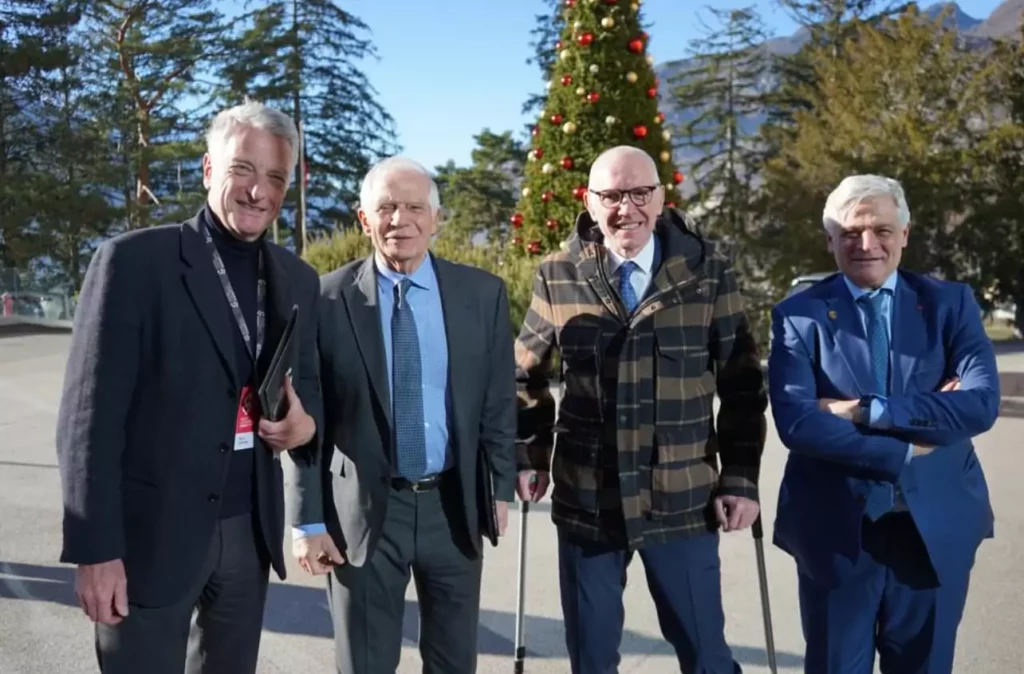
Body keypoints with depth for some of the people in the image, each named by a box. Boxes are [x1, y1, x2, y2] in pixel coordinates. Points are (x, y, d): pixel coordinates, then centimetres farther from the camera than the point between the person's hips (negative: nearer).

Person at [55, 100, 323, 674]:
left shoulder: (299, 279, 6)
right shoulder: (132, 260, -10)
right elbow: (91, 412, -11)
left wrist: (305, 424, -9)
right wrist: (95, 548, -14)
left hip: (251, 529, 5)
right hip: (151, 530, -5)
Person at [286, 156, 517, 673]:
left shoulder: (483, 294, -1)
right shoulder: (329, 298, -6)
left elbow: (499, 401, 5)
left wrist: (501, 487, 3)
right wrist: (309, 519, -5)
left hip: (453, 505, 2)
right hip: (362, 508, -1)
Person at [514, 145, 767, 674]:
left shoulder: (708, 271, -4)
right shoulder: (557, 277, -2)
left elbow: (741, 384, 0)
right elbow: (526, 374, 12)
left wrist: (741, 478, -3)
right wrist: (530, 456, 7)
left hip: (684, 501, -1)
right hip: (584, 501, 1)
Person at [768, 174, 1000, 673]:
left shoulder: (950, 304, 2)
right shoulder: (798, 315, -3)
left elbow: (982, 403, -12)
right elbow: (796, 422, -16)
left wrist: (863, 410, -18)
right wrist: (906, 451, -16)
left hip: (936, 527, 2)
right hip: (836, 530, -1)